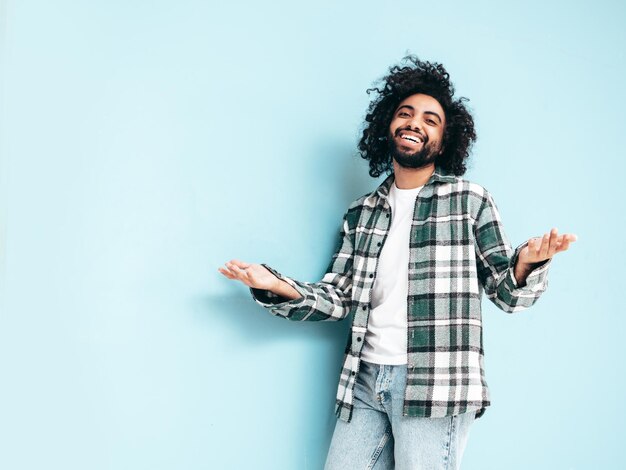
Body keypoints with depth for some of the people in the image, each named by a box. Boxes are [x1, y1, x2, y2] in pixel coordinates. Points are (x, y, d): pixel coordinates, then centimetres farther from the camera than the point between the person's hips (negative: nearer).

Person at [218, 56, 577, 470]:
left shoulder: (470, 200, 2)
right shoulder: (361, 213, 13)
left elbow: (507, 294, 1)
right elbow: (339, 297, 12)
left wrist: (528, 261, -20)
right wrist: (276, 286, -2)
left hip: (435, 386, -4)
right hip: (365, 380, 4)